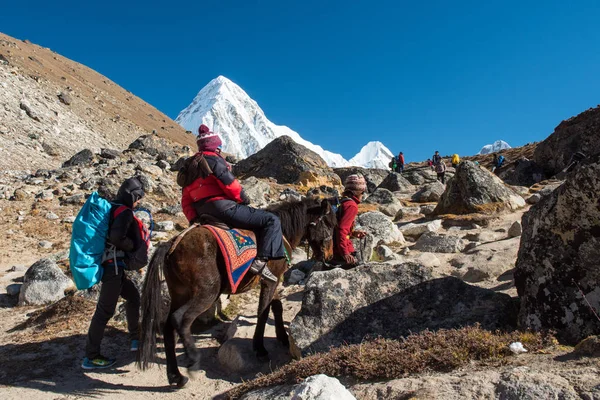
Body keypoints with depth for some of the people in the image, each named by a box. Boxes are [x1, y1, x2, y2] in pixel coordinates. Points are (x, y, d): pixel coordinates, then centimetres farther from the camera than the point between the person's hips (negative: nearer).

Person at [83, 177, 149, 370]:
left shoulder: (111, 208, 14)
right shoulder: (124, 212, -14)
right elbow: (116, 237, -28)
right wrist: (133, 245, -11)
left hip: (111, 265, 10)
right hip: (113, 266, -10)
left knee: (132, 296, 21)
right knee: (105, 310, -4)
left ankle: (135, 339, 30)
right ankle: (91, 357, 4)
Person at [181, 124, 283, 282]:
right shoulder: (213, 159, -7)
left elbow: (186, 200, 18)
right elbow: (230, 184, -14)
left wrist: (194, 219, 17)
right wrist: (243, 198, 3)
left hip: (204, 214, 10)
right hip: (224, 208, -10)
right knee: (272, 220, -8)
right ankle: (261, 260, -20)